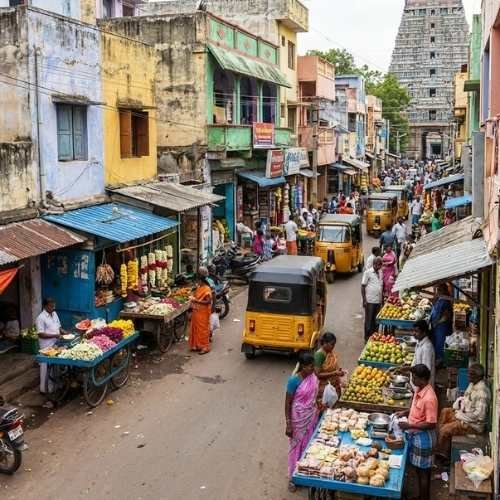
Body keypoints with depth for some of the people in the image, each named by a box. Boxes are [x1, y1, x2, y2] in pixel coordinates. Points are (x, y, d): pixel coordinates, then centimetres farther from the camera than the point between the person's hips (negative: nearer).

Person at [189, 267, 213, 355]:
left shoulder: (207, 289, -17)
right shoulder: (198, 287, 9)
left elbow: (208, 301, -23)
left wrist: (196, 301, -23)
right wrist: (192, 303, 1)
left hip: (203, 313, -8)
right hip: (196, 312, 9)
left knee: (203, 329, -2)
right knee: (196, 328, 13)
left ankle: (205, 347, 5)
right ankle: (197, 345, 23)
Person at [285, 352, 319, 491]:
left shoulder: (313, 377, -4)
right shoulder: (294, 380, -23)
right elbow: (287, 403, -18)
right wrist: (288, 424, -18)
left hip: (311, 417, 6)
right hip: (298, 419, -6)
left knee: (308, 445, 18)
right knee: (296, 446, 8)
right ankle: (293, 477, 24)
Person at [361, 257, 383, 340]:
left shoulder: (380, 273, 10)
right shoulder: (368, 272, -7)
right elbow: (363, 287, -7)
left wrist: (382, 299, 12)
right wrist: (364, 300, -11)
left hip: (378, 301, 5)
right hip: (370, 301, -5)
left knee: (375, 320, 12)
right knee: (368, 320, 3)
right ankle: (367, 338, 11)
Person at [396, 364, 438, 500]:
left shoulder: (429, 398, -28)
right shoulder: (418, 390, -1)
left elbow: (431, 424, -25)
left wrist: (409, 426, -24)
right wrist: (406, 412, 2)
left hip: (423, 437, -9)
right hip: (415, 435, 9)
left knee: (423, 471, 7)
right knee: (418, 469, 22)